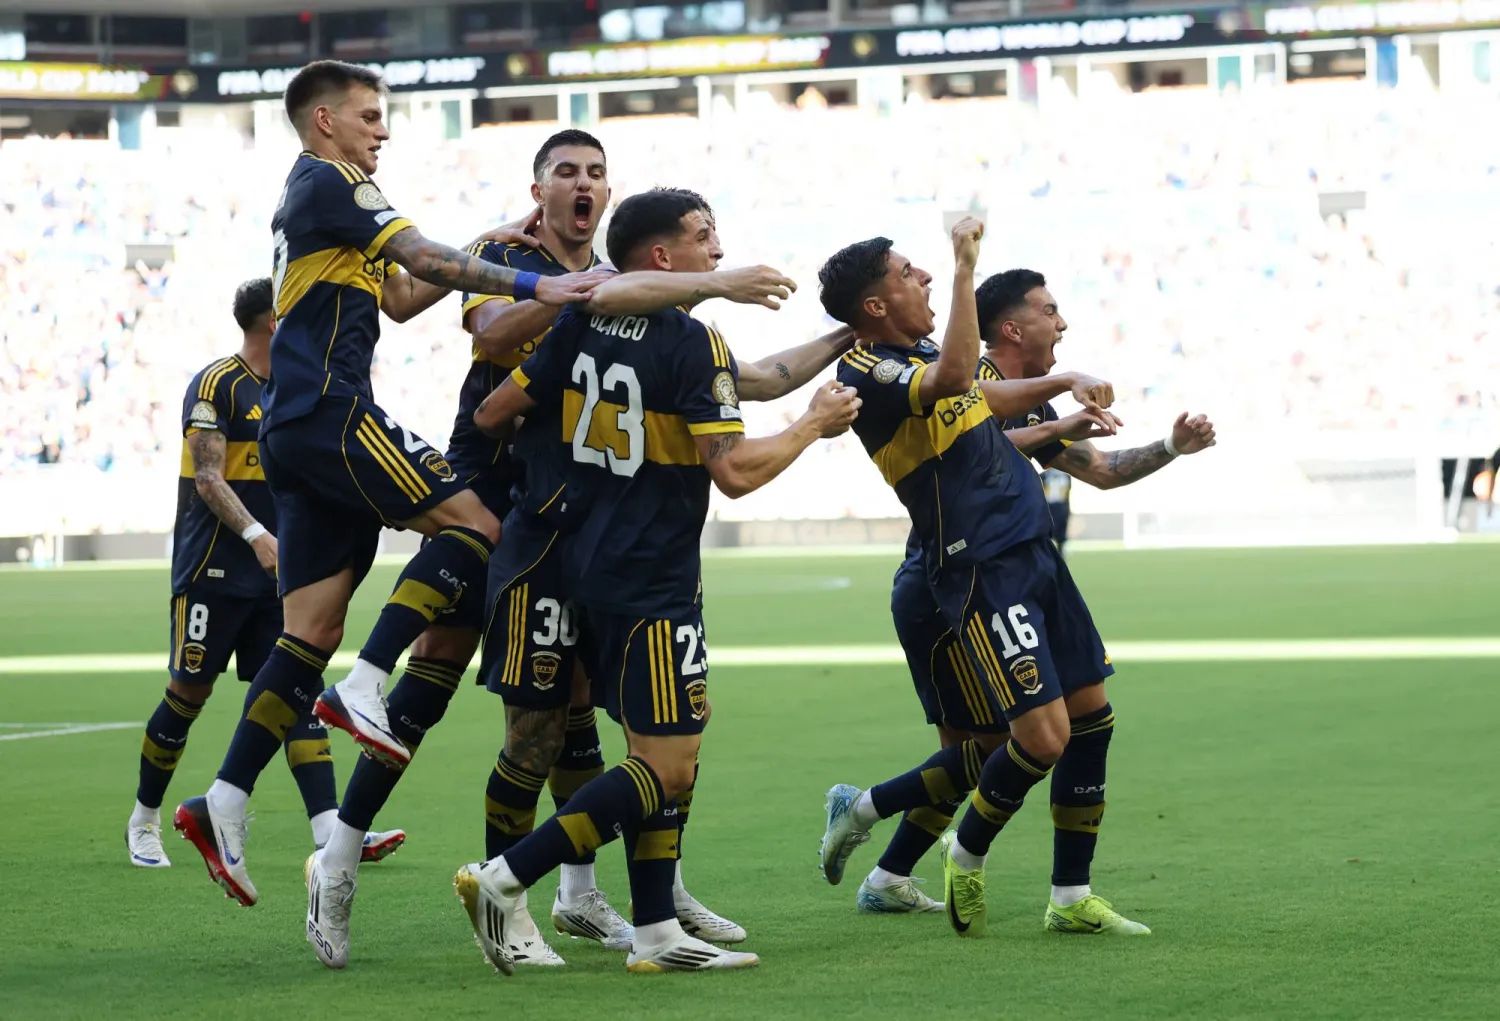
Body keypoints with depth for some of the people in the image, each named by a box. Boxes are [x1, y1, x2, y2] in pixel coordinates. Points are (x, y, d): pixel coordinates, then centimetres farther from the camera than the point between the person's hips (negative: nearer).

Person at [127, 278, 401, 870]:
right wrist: (257, 536, -27)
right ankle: (144, 821, 18)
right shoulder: (216, 384, -9)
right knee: (189, 693, 0)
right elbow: (208, 478, -17)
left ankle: (331, 832, -11)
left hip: (273, 573, 7)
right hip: (213, 571, -7)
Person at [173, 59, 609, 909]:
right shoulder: (329, 185, -4)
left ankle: (226, 802, -2)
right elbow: (426, 260, -15)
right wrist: (535, 287, -19)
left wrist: (489, 251, 19)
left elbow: (402, 298, 29)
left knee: (314, 629, 4)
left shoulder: (316, 196, 27)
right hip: (331, 412, -10)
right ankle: (364, 689, -20)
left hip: (295, 431, 10)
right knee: (473, 524, -14)